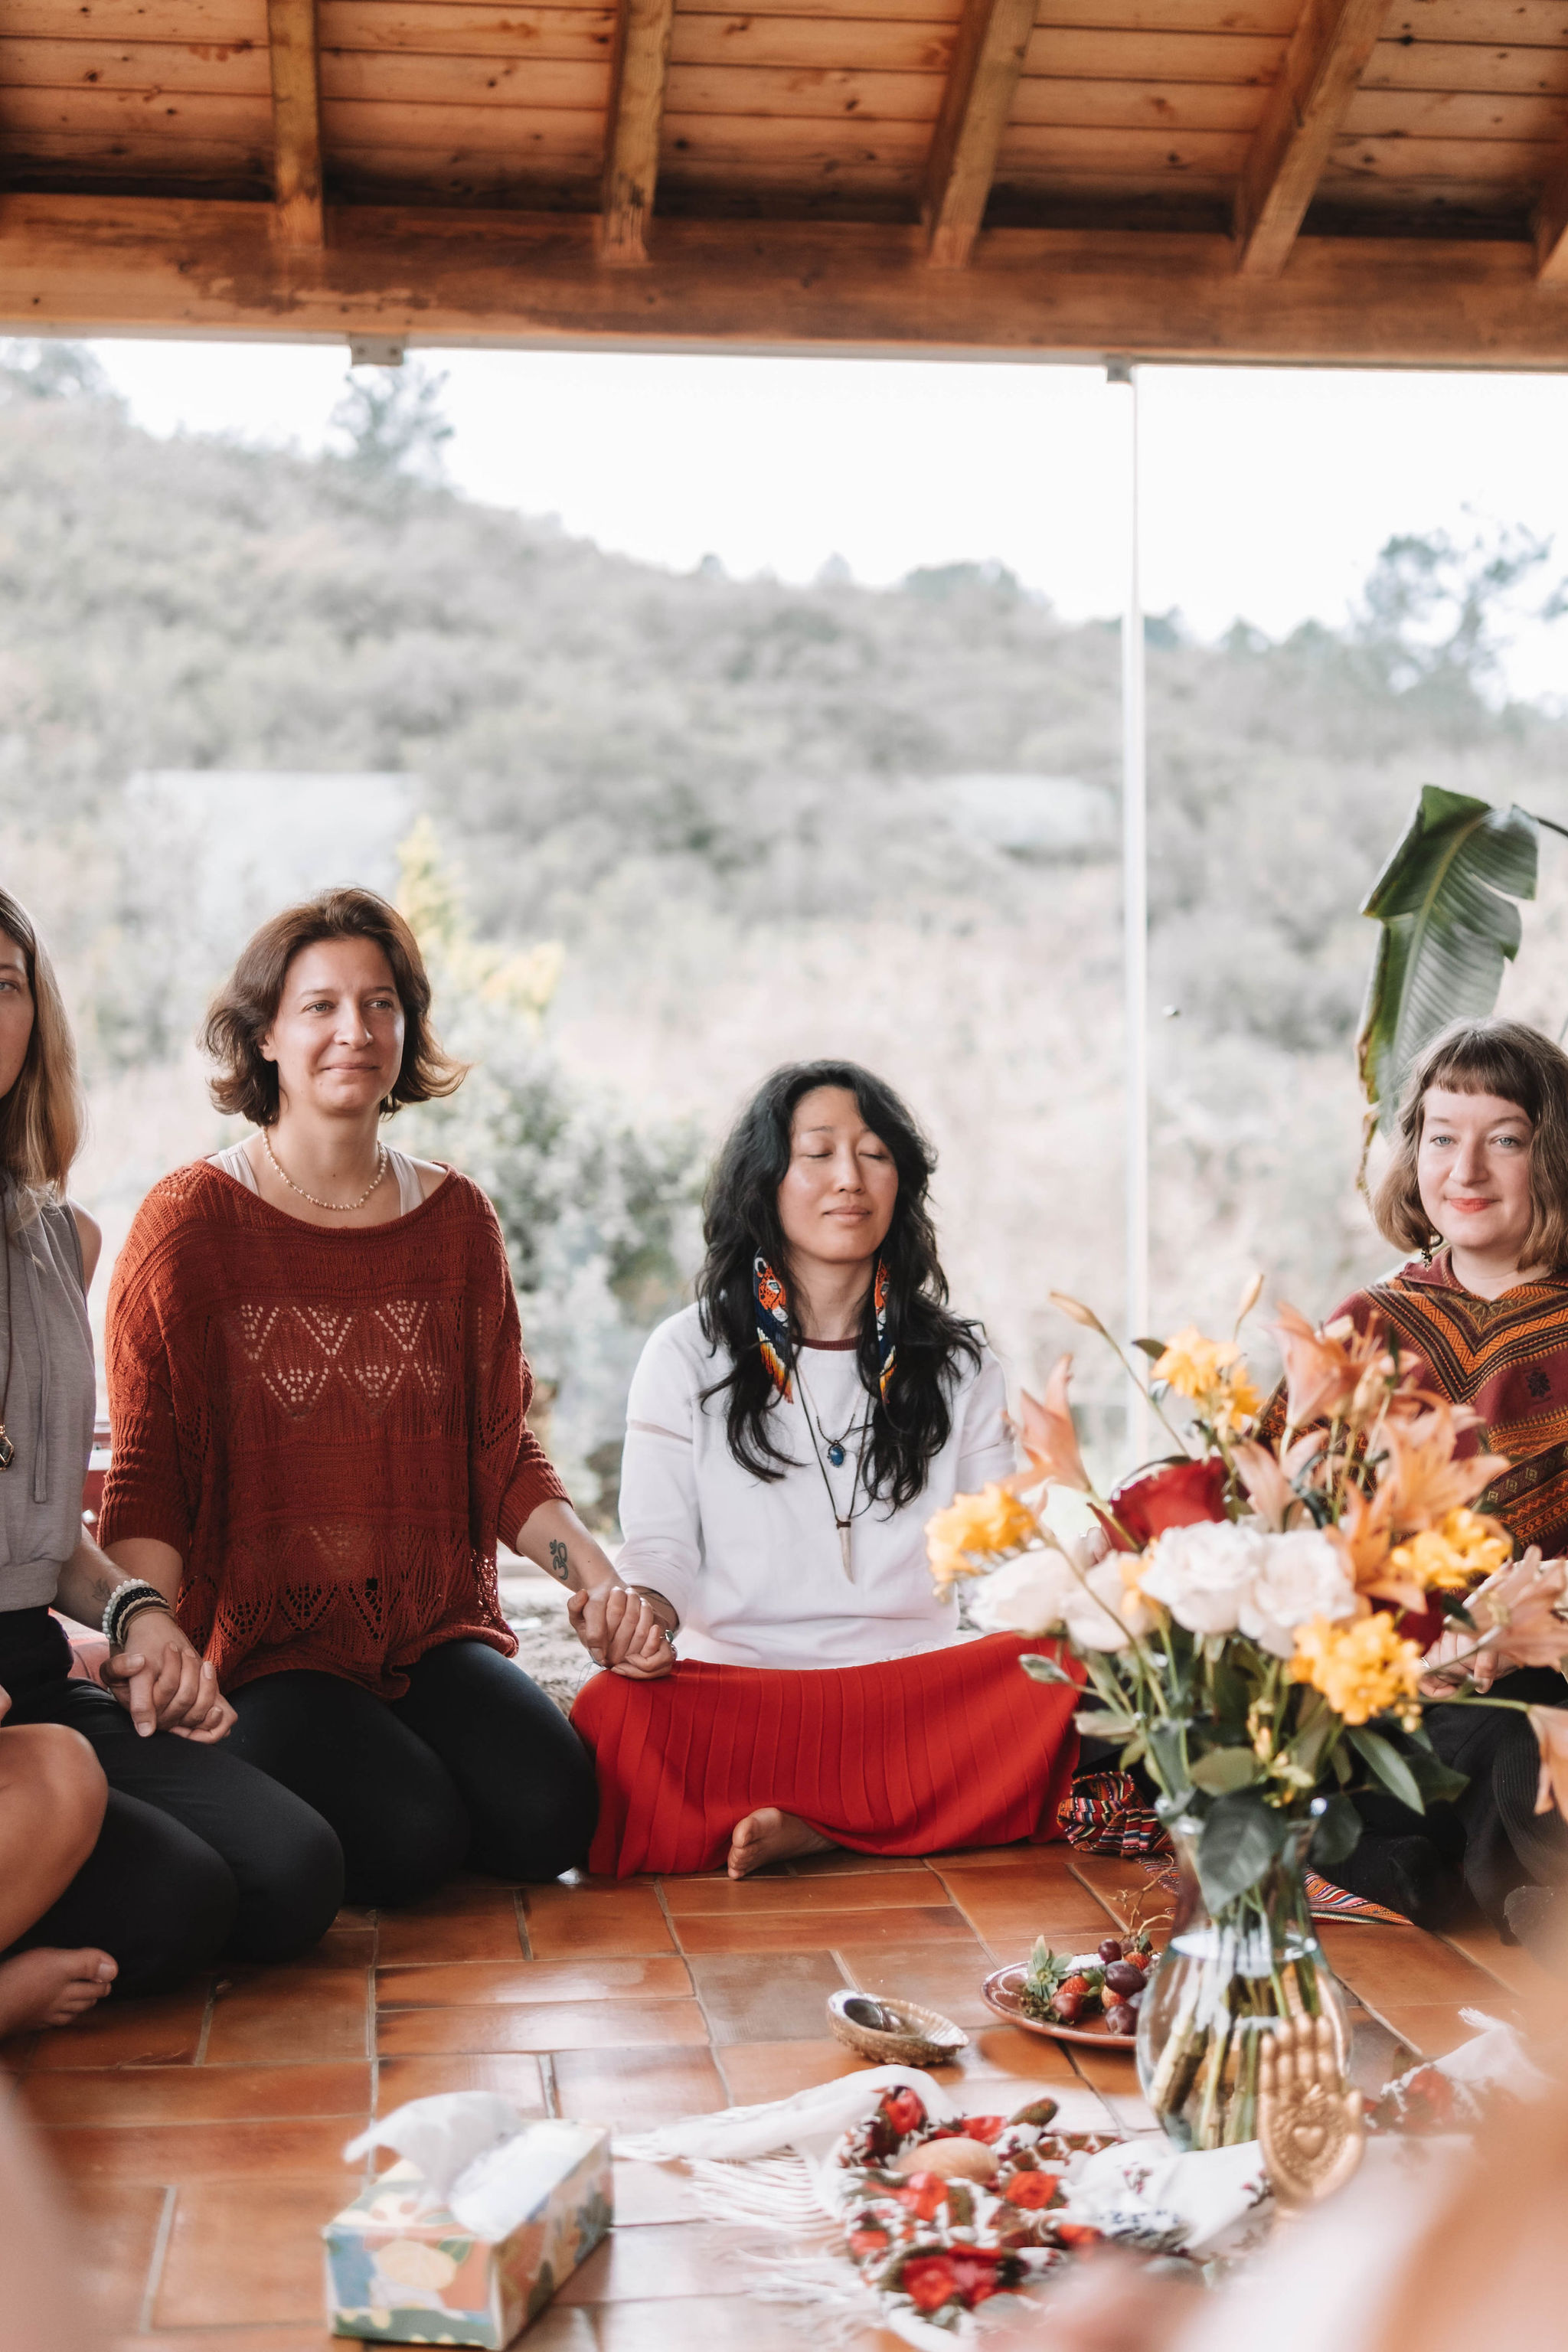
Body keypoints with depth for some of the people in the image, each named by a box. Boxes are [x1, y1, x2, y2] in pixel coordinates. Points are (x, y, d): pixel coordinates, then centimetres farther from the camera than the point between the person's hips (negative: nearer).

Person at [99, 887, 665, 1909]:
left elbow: (505, 1453, 12)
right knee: (410, 1836, -26)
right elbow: (147, 1480, -4)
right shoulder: (191, 1222, -2)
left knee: (548, 1813, -22)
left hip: (437, 1630, 3)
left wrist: (600, 1577, -5)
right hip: (261, 1646, -3)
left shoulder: (456, 1220, 9)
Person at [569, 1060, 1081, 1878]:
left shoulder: (956, 1362, 15)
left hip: (915, 1688, 2)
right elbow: (660, 1546, 3)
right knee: (613, 1714, -35)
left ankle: (814, 1831, -26)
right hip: (736, 1694, -1)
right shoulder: (688, 1353, 10)